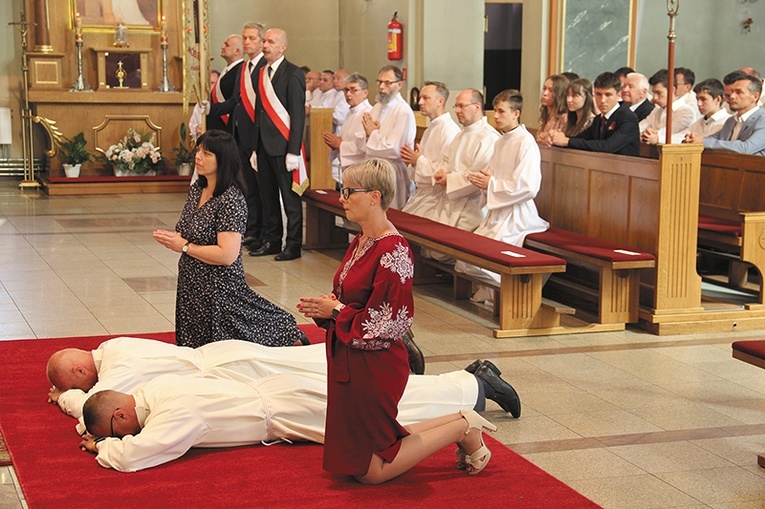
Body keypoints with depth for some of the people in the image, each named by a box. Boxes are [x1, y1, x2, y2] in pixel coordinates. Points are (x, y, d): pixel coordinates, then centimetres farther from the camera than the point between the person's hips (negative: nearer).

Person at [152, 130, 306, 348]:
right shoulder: (196, 190, 6)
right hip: (191, 287, 9)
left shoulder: (231, 201, -21)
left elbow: (227, 255, -27)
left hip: (218, 290, -9)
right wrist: (172, 238, -4)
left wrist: (184, 246, -18)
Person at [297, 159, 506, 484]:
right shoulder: (360, 242, 7)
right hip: (349, 364, 10)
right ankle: (460, 423, 23)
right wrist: (323, 307, -2)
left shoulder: (392, 252, -21)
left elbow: (385, 325, -23)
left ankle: (462, 429, 8)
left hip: (374, 368, -10)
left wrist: (335, 311, -13)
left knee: (370, 472, -1)